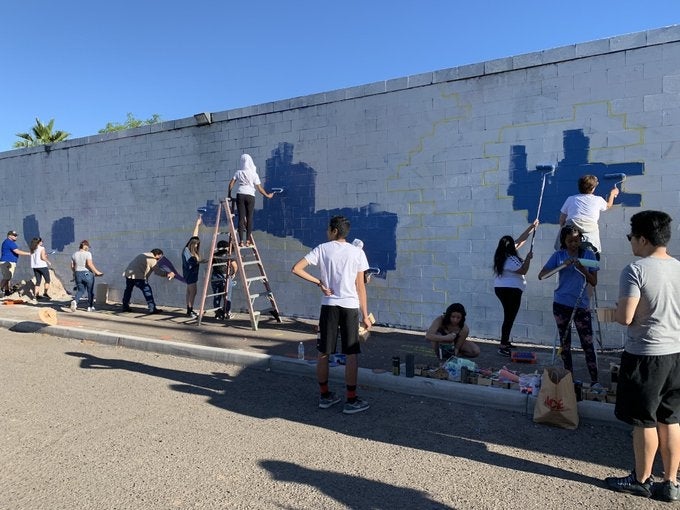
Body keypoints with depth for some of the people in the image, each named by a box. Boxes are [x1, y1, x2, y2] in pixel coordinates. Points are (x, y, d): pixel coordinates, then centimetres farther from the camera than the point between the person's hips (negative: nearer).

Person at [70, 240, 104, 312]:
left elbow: (72, 267, 11)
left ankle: (75, 301, -17)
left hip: (78, 274, 5)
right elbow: (90, 264, -21)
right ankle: (90, 307, 15)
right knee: (90, 291, 9)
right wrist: (97, 272, -15)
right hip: (87, 274, -5)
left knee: (80, 290, 12)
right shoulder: (87, 253, -10)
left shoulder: (74, 254, 8)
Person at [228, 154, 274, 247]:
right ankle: (247, 241, 1)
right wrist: (267, 195, 14)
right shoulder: (254, 174, 2)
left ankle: (241, 241, -4)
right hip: (250, 196, -1)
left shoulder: (239, 172, 7)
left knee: (241, 217, 1)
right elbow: (259, 188, 1)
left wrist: (229, 194, 20)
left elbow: (231, 184, 7)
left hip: (240, 194, 1)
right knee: (249, 218, 3)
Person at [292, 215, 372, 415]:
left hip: (328, 305, 1)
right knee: (352, 354, 4)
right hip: (350, 306, -1)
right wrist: (365, 315, 6)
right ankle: (351, 400, 8)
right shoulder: (357, 252, 2)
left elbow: (296, 269, -6)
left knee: (323, 353, 11)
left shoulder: (322, 249, 2)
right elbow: (360, 287, 1)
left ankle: (325, 395, 22)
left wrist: (318, 282, 1)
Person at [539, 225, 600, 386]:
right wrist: (562, 265, -18)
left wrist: (583, 269, -19)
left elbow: (594, 282, 0)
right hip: (561, 305, 1)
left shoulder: (588, 255, 0)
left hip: (581, 305, -1)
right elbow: (541, 275, -7)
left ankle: (594, 381, 1)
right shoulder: (558, 255, 0)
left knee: (588, 344, -5)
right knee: (564, 343, 10)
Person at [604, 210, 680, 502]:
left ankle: (642, 480, 22)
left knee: (644, 421, 7)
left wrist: (613, 312, -1)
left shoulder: (636, 270, -17)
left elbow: (625, 317, -21)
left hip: (645, 354, -7)